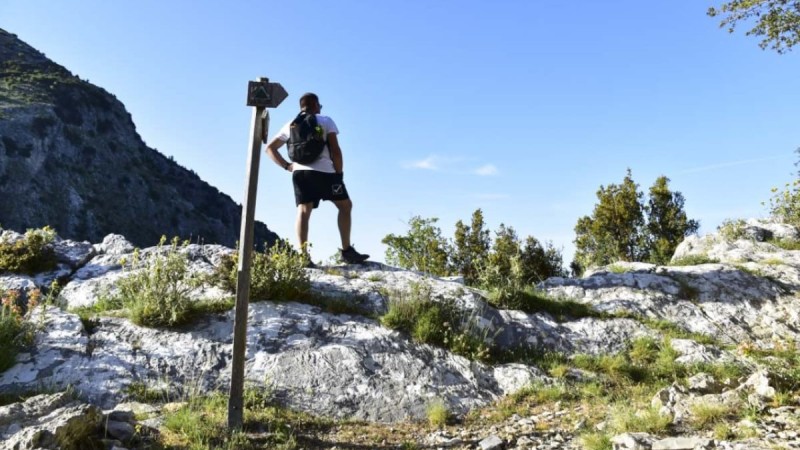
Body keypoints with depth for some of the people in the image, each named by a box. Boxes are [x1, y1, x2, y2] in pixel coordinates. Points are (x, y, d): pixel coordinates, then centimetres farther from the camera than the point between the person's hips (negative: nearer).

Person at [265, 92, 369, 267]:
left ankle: (303, 256, -14)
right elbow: (335, 150, -3)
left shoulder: (291, 125, 19)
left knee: (303, 211, 0)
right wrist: (339, 172, 5)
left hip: (299, 172, 4)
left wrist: (287, 166, 11)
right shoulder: (326, 121, 6)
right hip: (324, 171, -4)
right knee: (345, 205, 9)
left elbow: (270, 148, 17)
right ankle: (346, 250, 4)